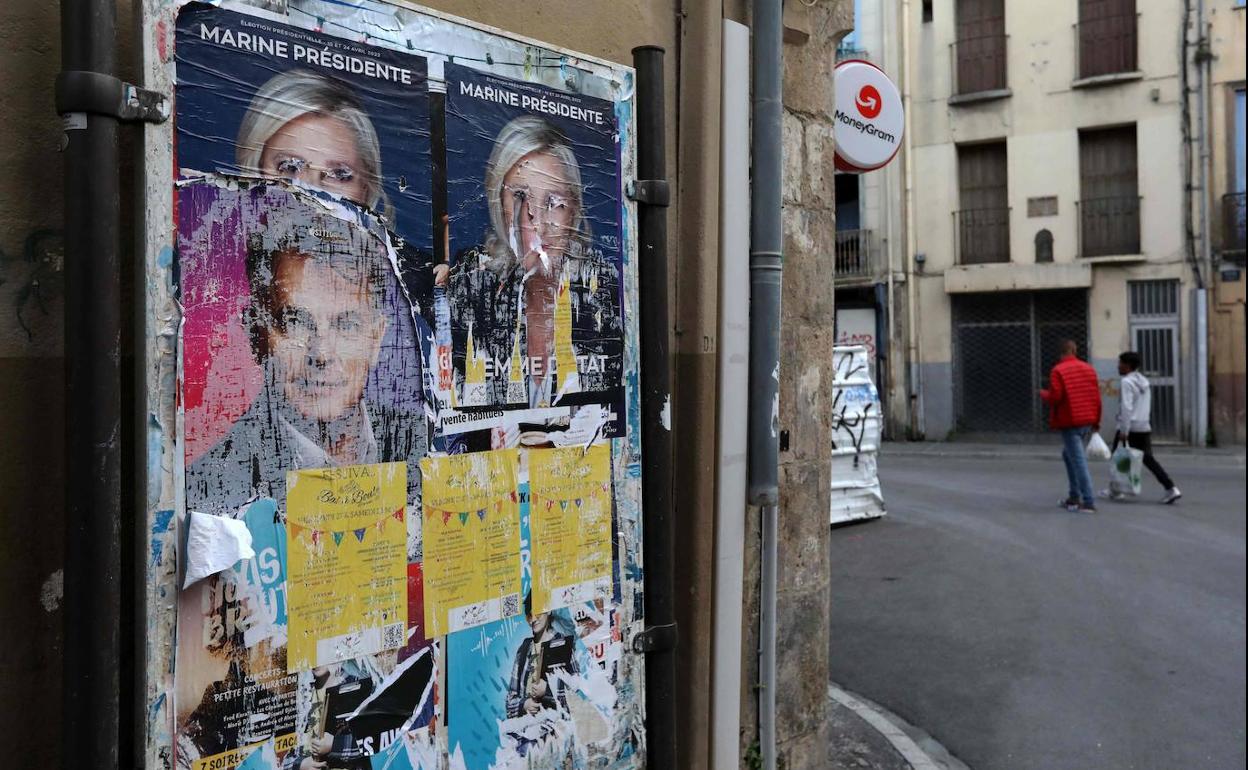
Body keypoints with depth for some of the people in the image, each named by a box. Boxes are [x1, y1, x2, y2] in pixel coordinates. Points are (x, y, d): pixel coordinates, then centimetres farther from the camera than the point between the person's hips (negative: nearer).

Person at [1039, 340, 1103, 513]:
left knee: (1078, 461, -6)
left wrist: (1043, 394, 4)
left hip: (1069, 422, -7)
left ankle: (1088, 503, -8)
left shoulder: (1058, 371, -10)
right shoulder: (1089, 368, 8)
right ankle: (1074, 496, 22)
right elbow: (1097, 396, 8)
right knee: (1068, 455, 22)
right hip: (1087, 421, 7)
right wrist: (1096, 420, 15)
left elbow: (1055, 397, -17)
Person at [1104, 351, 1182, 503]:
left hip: (1129, 428, -8)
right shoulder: (1144, 381, 13)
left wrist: (1124, 431, -22)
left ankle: (1116, 491, 18)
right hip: (1144, 427, 8)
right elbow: (1148, 406, 20)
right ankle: (1171, 488, -5)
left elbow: (1126, 408, -21)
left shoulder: (1127, 382, -14)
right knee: (1148, 458, 6)